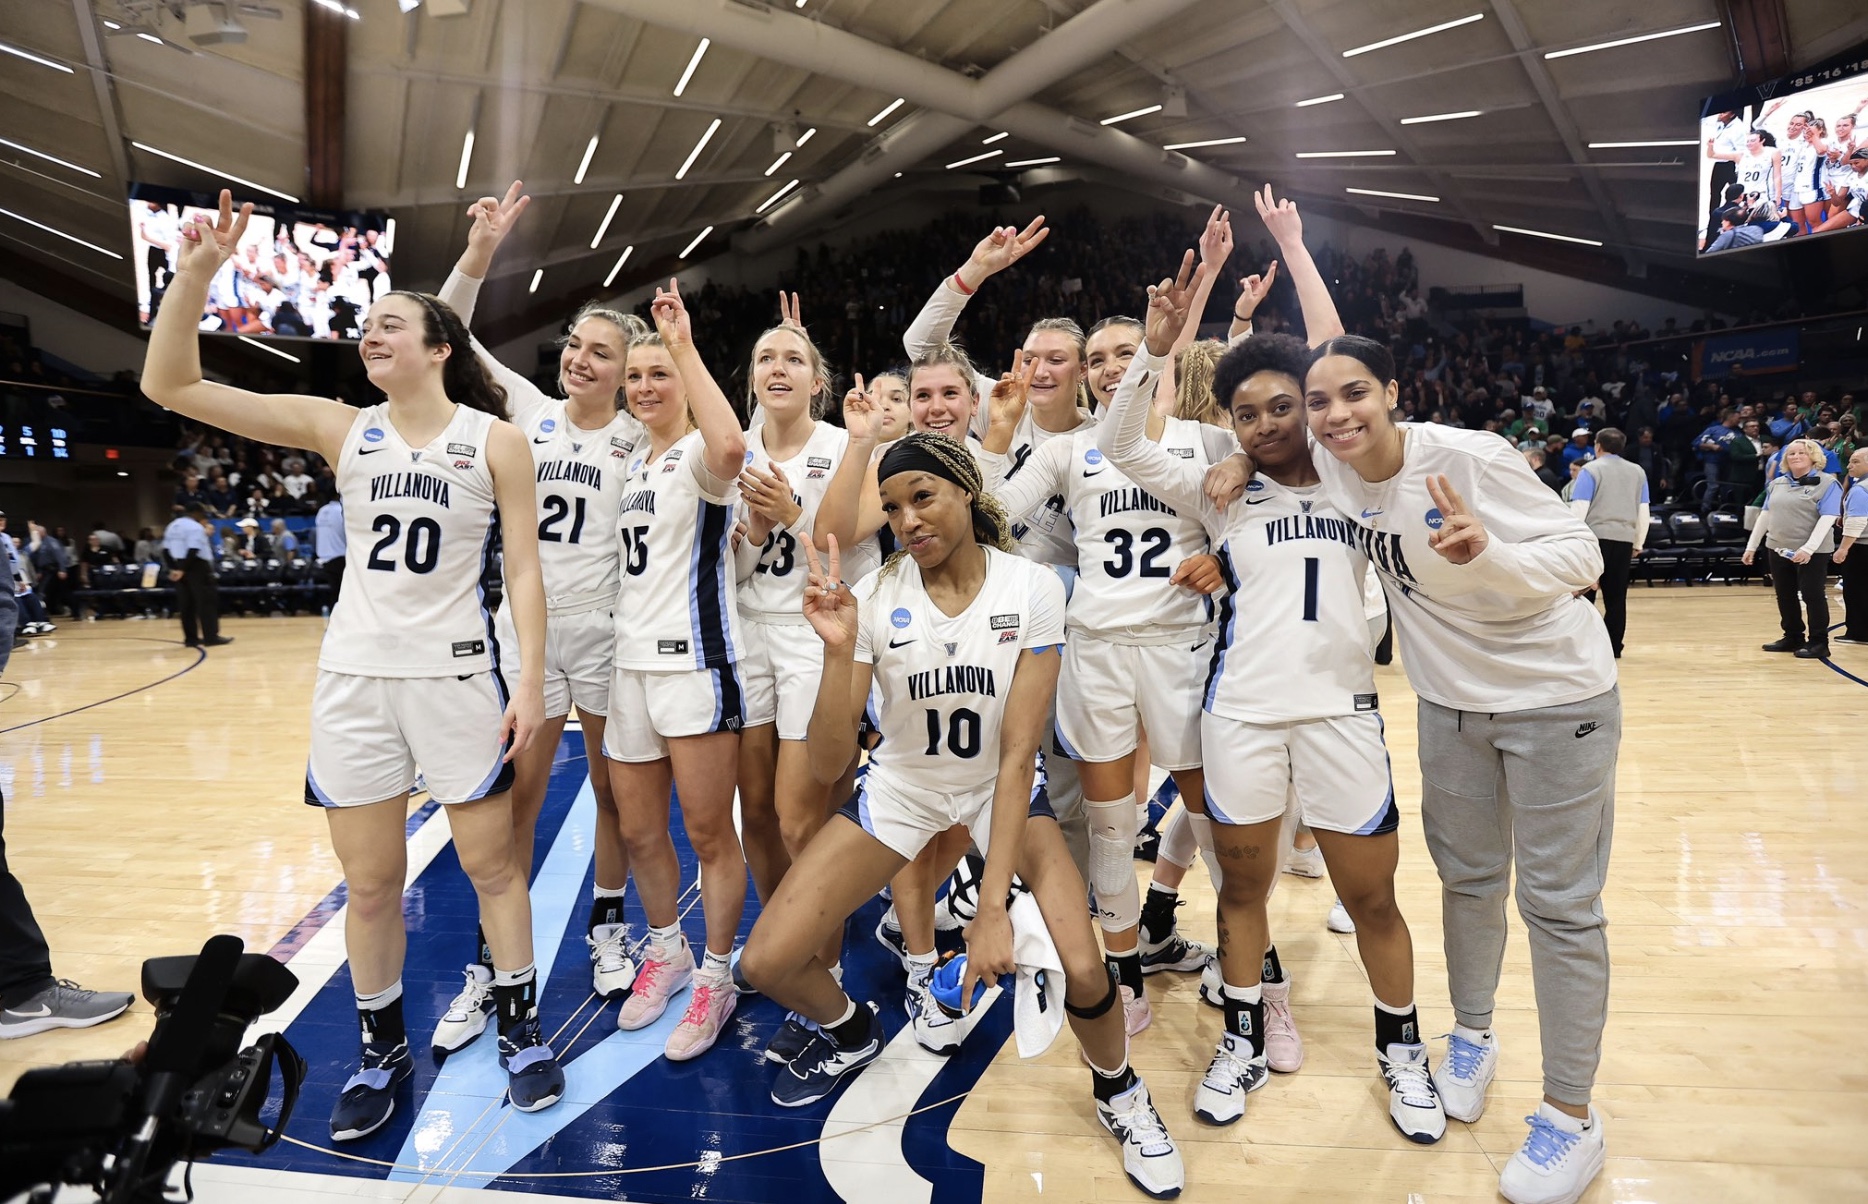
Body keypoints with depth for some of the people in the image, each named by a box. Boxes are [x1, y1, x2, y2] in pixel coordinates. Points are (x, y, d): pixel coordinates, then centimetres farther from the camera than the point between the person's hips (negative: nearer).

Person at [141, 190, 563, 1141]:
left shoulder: (494, 440, -2)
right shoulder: (340, 429, 4)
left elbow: (523, 567, -3)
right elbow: (171, 387, -1)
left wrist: (531, 679, -10)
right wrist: (195, 274, -12)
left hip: (457, 674, -2)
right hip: (354, 677, 3)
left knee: (491, 864, 7)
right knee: (369, 884, 10)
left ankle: (521, 1029, 25)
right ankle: (381, 1050, 29)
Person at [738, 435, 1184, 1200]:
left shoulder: (1032, 589, -20)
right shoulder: (874, 597, -18)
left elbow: (1017, 753, -22)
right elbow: (827, 766, -21)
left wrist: (993, 907, -29)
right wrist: (839, 649, -37)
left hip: (999, 787, -1)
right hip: (901, 785, 2)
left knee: (1081, 968, -23)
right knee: (767, 963, -11)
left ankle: (1119, 1094, 13)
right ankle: (850, 1033, 25)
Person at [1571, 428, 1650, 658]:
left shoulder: (1592, 469, 0)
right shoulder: (1638, 472, 15)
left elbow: (1579, 508, -8)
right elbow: (1644, 512, 14)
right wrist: (1638, 544, 20)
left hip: (1595, 536, -4)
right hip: (1624, 539, 4)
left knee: (1584, 592, 0)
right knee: (1616, 596, 8)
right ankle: (1613, 647, 9)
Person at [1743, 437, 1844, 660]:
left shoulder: (1827, 483, -7)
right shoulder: (1777, 484, 12)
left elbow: (1828, 518, -16)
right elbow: (1766, 515, 16)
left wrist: (1808, 548, -25)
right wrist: (1752, 545, 12)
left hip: (1812, 552, -6)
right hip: (1779, 549, 6)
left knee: (1812, 595, -1)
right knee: (1785, 596, 11)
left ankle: (1818, 642, 8)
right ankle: (1793, 637, 23)